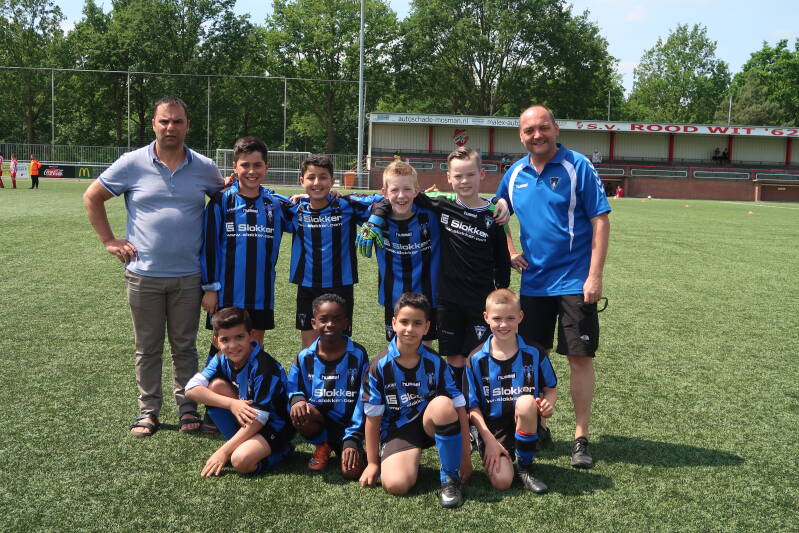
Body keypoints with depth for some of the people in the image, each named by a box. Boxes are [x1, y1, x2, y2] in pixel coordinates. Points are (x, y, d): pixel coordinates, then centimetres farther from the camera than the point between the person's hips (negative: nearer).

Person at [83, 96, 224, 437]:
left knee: (185, 346, 11)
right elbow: (92, 197, 7)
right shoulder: (132, 164, -3)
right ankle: (148, 411, 23)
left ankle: (187, 407, 24)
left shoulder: (205, 168, 0)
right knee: (147, 348, 10)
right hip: (144, 275, 0)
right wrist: (109, 241, 1)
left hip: (188, 276, 1)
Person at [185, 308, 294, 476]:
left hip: (275, 426, -6)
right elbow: (191, 389, -16)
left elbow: (258, 418, -26)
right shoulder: (223, 360, -7)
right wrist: (231, 403, -28)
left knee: (241, 461, -32)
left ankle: (281, 449, 0)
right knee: (216, 385, -15)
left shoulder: (263, 366, -27)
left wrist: (223, 451, -25)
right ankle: (237, 444, -3)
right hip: (243, 421, 6)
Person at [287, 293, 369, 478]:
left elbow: (362, 400, -8)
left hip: (348, 425, -2)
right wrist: (296, 400, -20)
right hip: (320, 420, 2)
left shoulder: (358, 355, -9)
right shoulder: (305, 357, -4)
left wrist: (352, 439, -15)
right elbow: (293, 389, 7)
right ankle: (322, 446, 2)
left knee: (352, 471, -24)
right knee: (299, 414, -31)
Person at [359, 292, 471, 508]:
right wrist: (372, 463, 0)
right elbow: (373, 417, -4)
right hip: (397, 429, -1)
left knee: (443, 404, -34)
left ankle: (450, 478, -15)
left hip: (430, 424, 1)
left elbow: (459, 409, -9)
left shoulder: (435, 363, -11)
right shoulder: (380, 366, -11)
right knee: (395, 485, -27)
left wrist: (465, 458, -10)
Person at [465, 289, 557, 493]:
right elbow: (472, 406, -3)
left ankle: (525, 467, -12)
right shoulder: (476, 359, -5)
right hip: (491, 426, -1)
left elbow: (551, 388, 9)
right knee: (501, 482, -24)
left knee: (526, 401, -34)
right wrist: (489, 440, -13)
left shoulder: (533, 353, -2)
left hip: (526, 423, 1)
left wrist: (548, 404, -14)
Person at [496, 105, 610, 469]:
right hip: (533, 282, 5)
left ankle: (581, 438, 12)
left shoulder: (578, 167, -8)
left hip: (575, 282, -5)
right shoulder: (515, 174, 6)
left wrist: (594, 276, -16)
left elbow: (600, 221, -11)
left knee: (580, 357, 0)